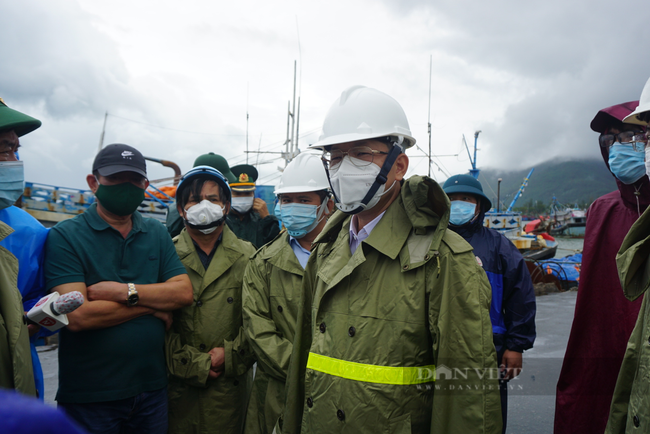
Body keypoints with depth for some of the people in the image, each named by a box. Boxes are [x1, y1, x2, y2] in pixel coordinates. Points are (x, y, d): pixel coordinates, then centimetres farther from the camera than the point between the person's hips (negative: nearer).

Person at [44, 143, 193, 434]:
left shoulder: (157, 234, 7)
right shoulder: (65, 236, -8)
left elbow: (184, 292, -4)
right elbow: (78, 316, -20)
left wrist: (125, 291, -17)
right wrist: (152, 304, -11)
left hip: (152, 388, 4)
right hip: (89, 396, -4)